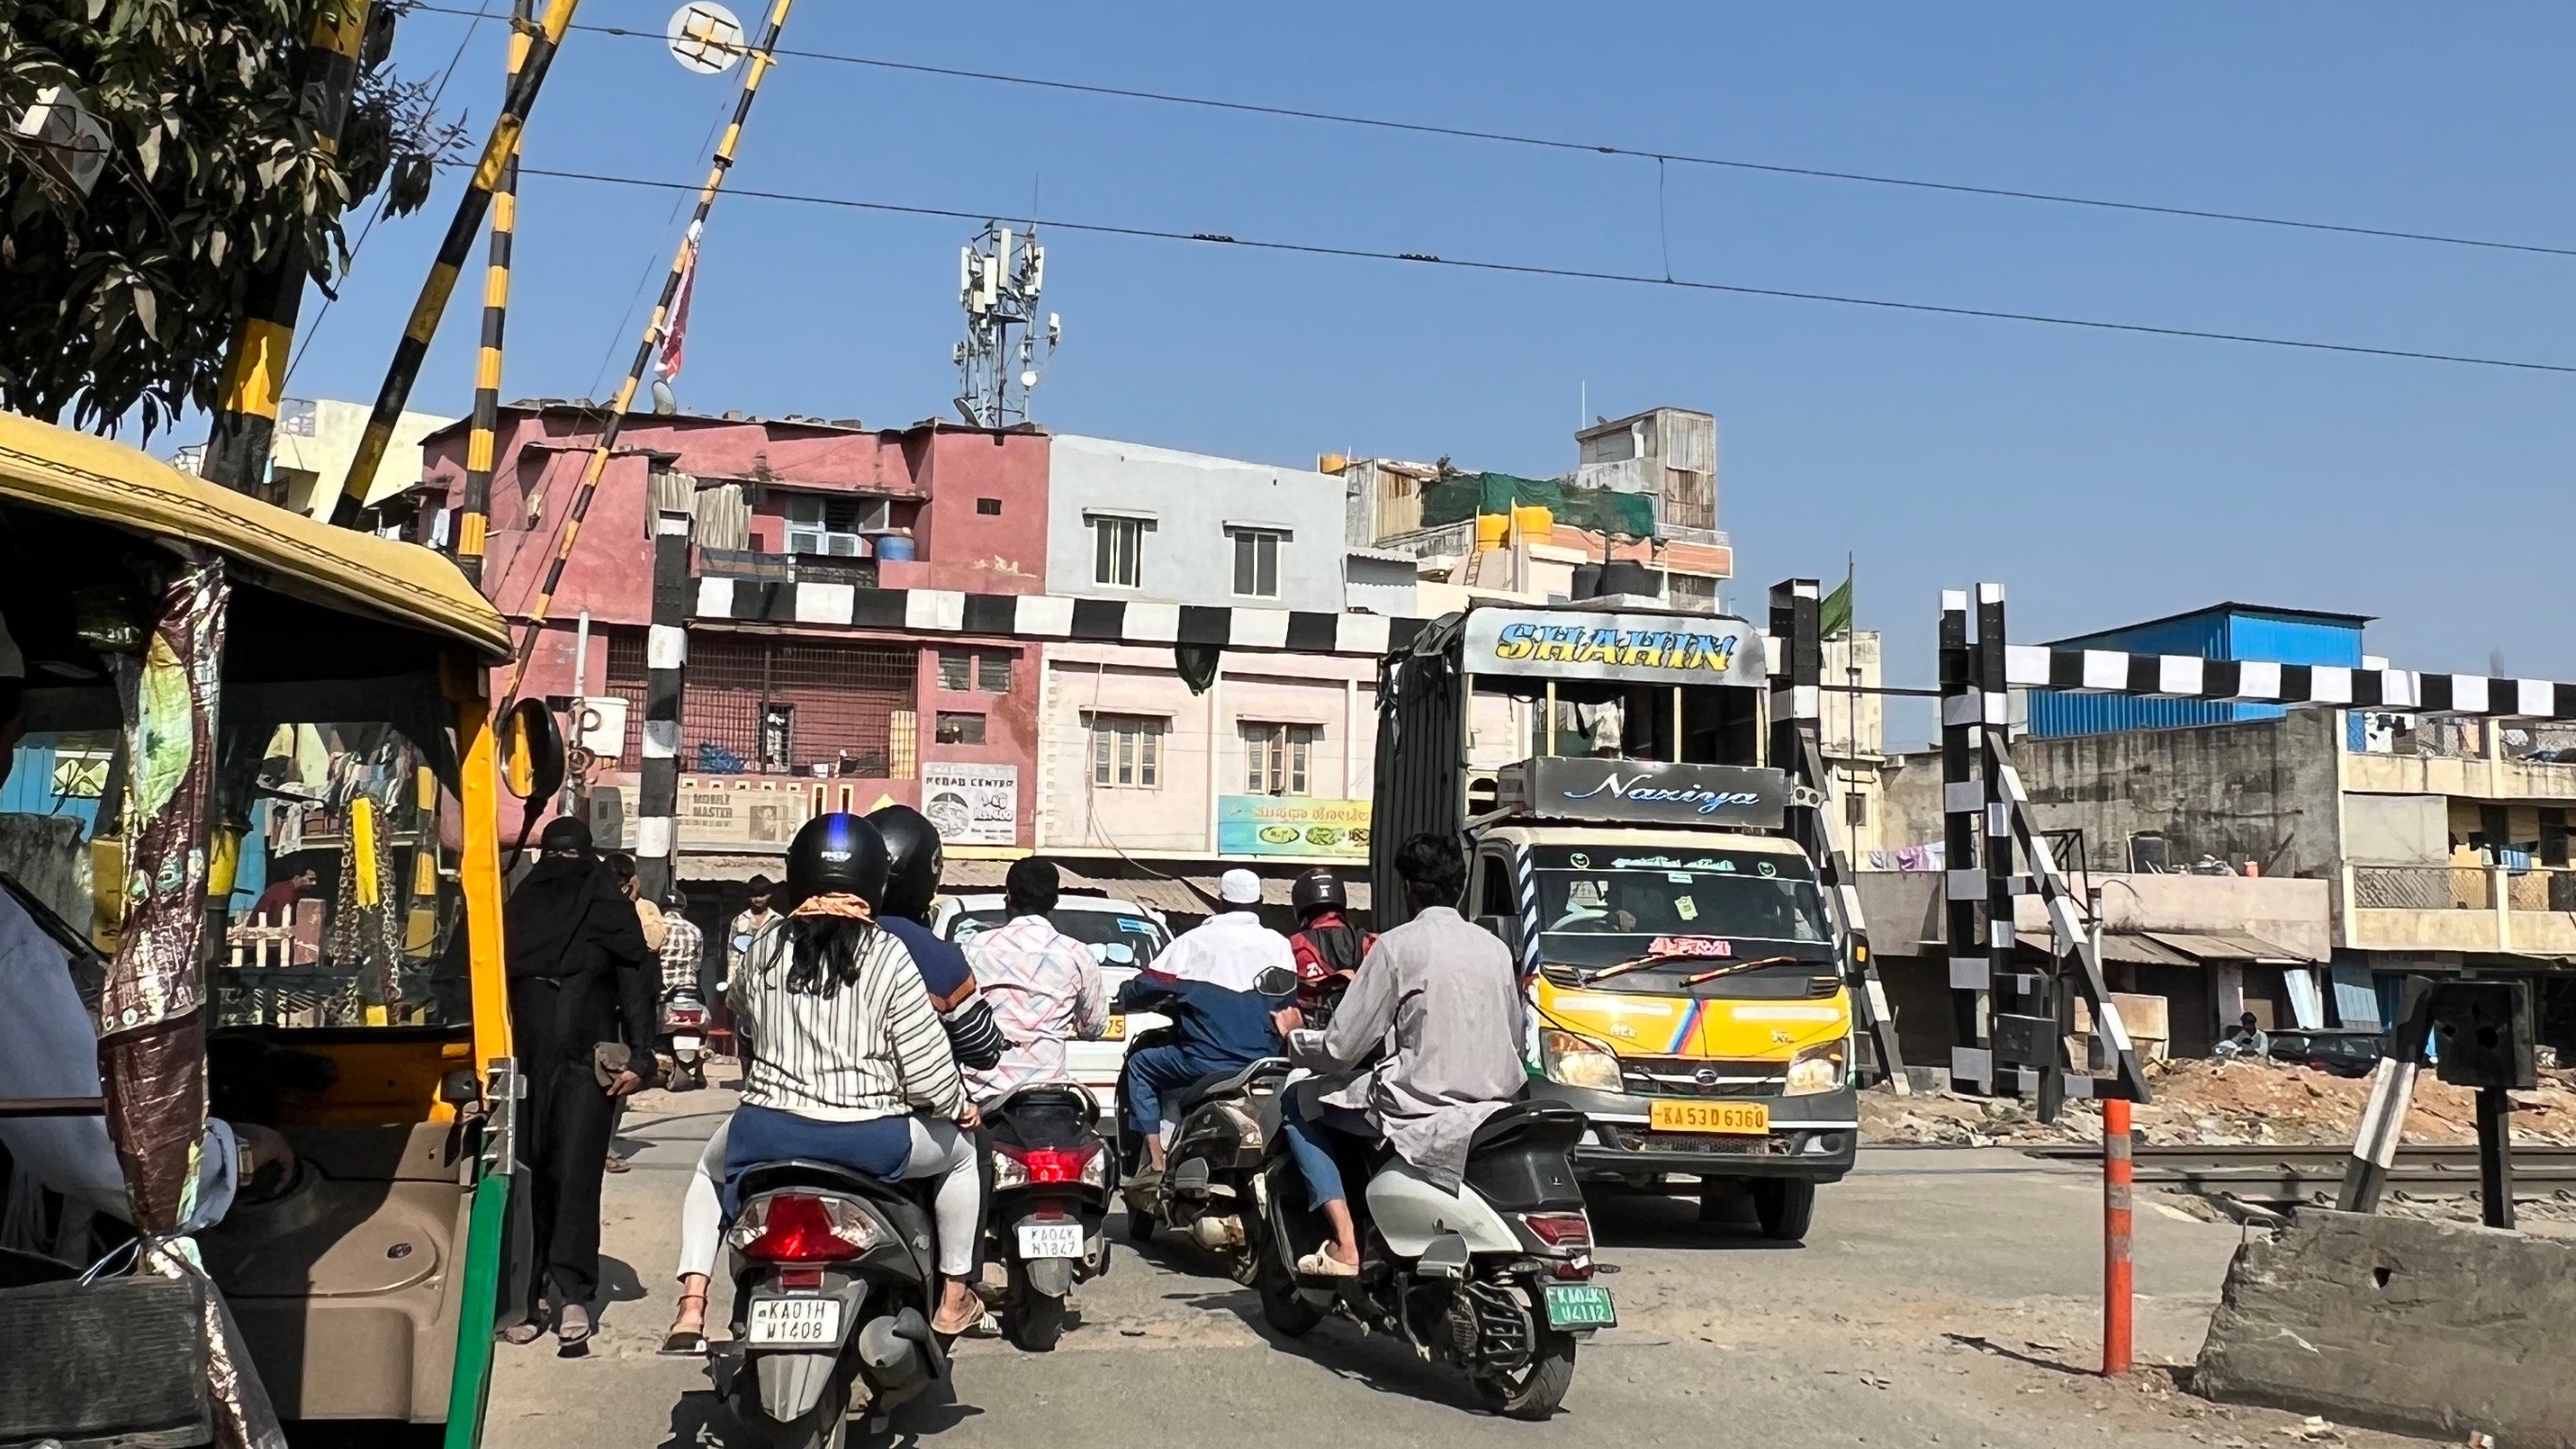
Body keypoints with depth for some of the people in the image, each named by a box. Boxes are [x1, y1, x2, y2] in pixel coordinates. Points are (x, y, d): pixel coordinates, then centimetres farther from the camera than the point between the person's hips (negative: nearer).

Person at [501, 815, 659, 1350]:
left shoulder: (609, 909, 5)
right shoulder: (520, 908, 13)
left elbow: (636, 986, 1)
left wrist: (638, 1059, -9)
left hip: (588, 1064, -3)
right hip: (526, 1064, 3)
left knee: (575, 1175, -10)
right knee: (527, 1179, 3)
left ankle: (572, 1292, -11)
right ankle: (525, 1297, 8)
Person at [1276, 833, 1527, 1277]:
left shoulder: (1397, 945, -7)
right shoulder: (1495, 949, 10)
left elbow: (1342, 1048, -8)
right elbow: (1513, 1043, 15)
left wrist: (1294, 1038, 12)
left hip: (1418, 1104, -7)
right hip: (1495, 1105, 7)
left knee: (1298, 1106, 12)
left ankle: (1344, 1244, -3)